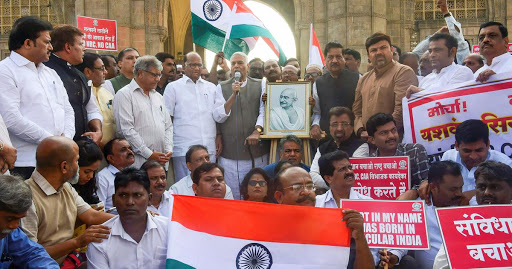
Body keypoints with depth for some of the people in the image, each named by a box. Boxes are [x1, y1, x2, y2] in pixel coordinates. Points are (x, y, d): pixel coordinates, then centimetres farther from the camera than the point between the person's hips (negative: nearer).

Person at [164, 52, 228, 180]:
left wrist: (218, 136, -3)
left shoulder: (211, 87, 16)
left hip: (209, 148, 3)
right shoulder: (173, 87, 8)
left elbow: (218, 116, 14)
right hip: (183, 149, -3)